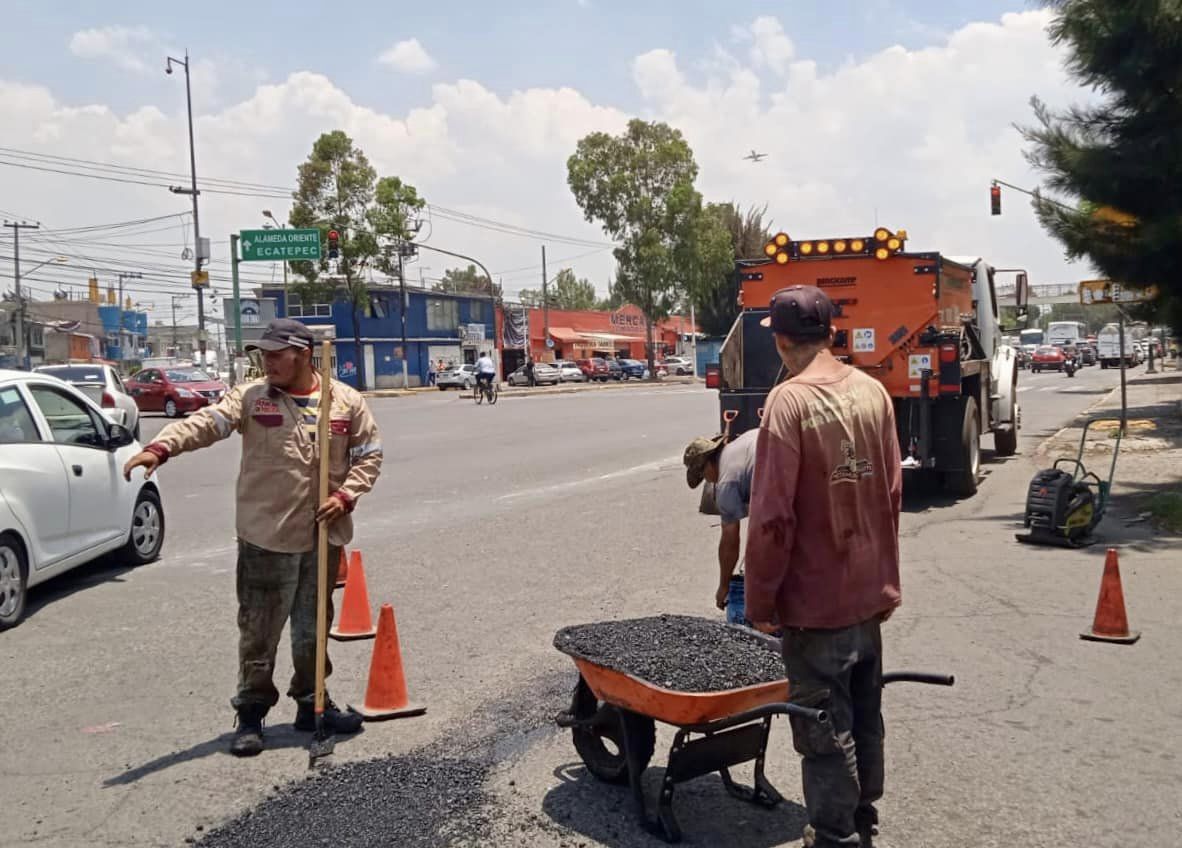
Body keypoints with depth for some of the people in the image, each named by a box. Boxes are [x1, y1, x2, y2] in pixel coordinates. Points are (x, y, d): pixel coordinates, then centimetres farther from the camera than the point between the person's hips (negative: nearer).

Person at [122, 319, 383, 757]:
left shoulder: (346, 401, 3)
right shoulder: (250, 398, -2)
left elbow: (369, 454, 8)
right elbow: (206, 422, -17)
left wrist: (345, 496, -7)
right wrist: (160, 448, -35)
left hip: (324, 536, 2)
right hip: (266, 537, -2)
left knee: (313, 626, 15)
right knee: (259, 630, 4)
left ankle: (312, 701, 31)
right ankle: (251, 713, 19)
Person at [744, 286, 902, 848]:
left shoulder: (789, 401, -18)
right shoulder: (873, 392, 2)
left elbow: (772, 515, -20)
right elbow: (891, 492, 8)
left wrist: (760, 598, -9)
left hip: (815, 601, -7)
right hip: (870, 591, 7)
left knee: (825, 735, 5)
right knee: (864, 721, 21)